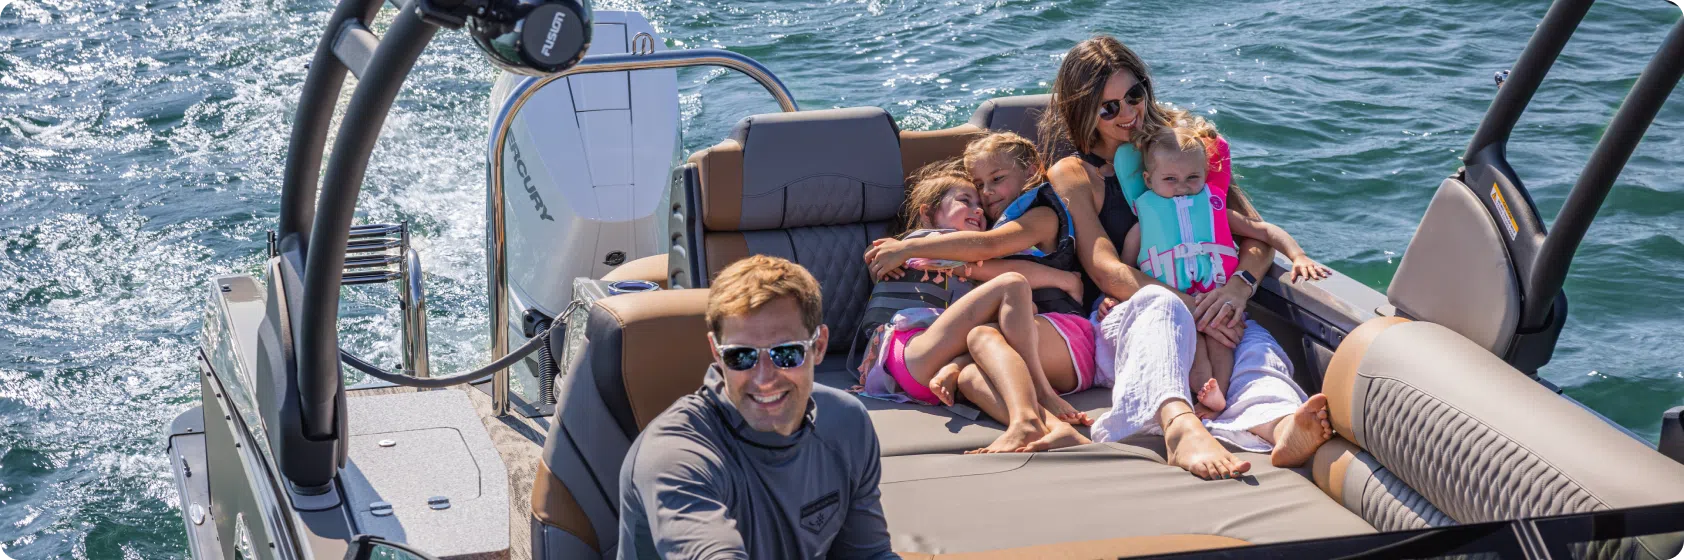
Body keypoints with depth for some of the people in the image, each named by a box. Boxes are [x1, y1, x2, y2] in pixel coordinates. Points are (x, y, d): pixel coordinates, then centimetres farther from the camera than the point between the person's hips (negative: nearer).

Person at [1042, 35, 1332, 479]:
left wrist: (1239, 285, -11)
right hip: (1119, 323, -3)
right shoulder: (1072, 174, 9)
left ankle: (1280, 425, -68)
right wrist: (1188, 308, -23)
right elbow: (1106, 269, -7)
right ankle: (1181, 427, -69)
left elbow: (1257, 234, 13)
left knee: (1255, 339, -32)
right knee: (1161, 305, -38)